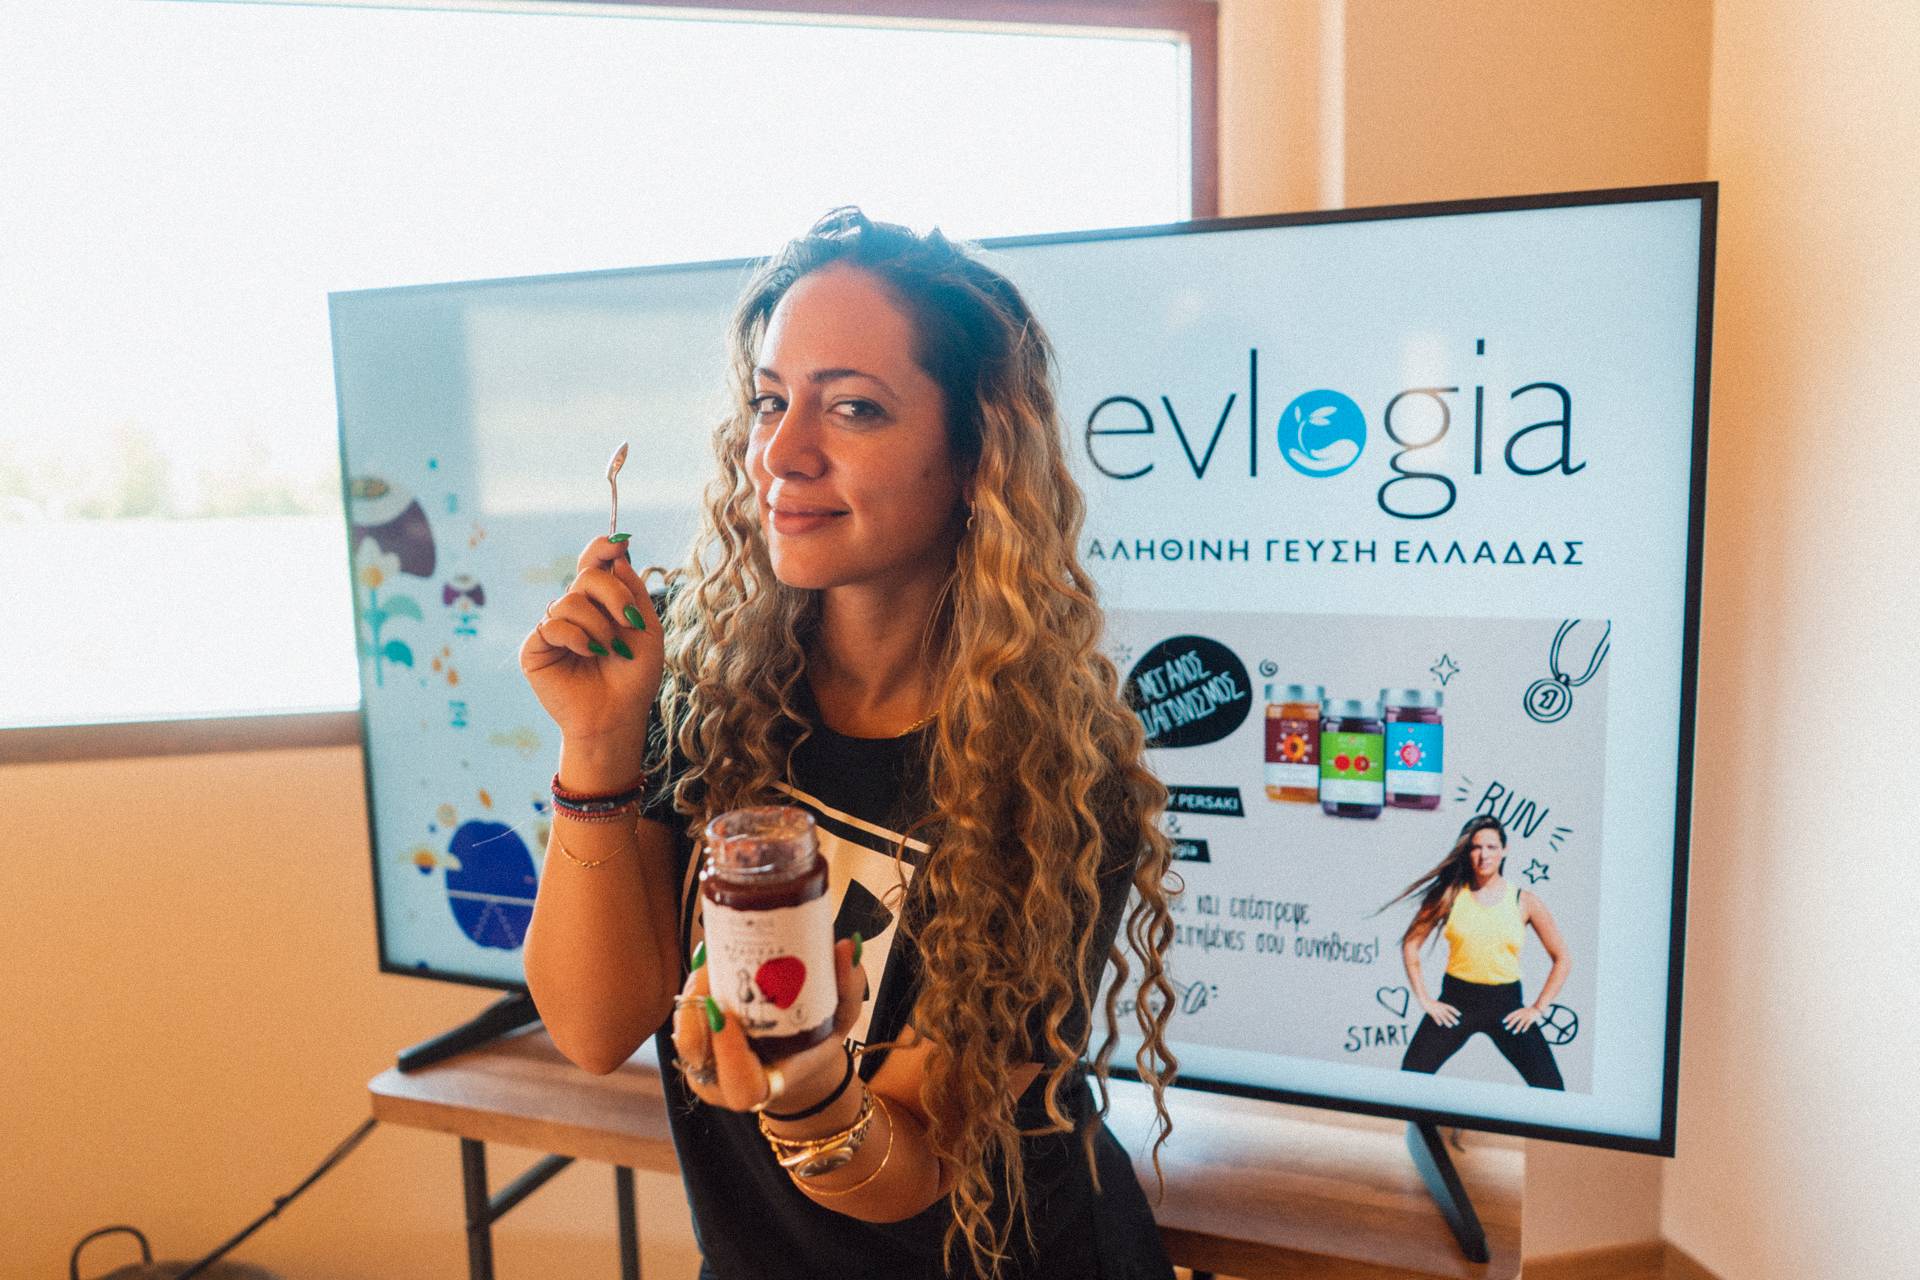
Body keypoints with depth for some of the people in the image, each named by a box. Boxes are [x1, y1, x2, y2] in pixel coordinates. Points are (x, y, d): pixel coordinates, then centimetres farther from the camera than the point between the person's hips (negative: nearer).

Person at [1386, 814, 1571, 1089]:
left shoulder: (1525, 901, 0)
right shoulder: (1450, 895, -1)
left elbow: (1562, 958, 7)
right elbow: (1410, 943, 3)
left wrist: (1539, 1008, 1)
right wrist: (1425, 999, -1)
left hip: (1507, 1004, 0)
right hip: (1456, 1001, 0)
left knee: (1549, 1088, -5)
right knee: (1409, 1078, -6)